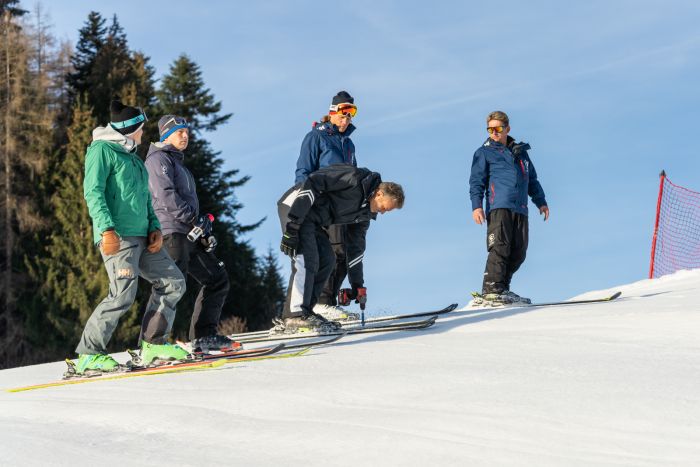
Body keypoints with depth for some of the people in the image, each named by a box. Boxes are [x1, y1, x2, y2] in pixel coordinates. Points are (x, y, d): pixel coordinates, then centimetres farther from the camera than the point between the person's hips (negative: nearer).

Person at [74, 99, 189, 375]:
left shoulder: (133, 157, 25)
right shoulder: (102, 150, -2)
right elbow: (93, 191, -12)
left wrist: (154, 227, 10)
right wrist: (107, 228, -23)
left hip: (142, 237, 9)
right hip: (117, 237, -9)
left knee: (173, 283, 5)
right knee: (123, 295, -17)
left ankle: (153, 344, 11)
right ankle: (88, 355, -10)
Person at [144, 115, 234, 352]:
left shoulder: (178, 162, 27)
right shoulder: (159, 159, -4)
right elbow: (165, 196, -18)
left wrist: (205, 230, 14)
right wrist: (194, 218, -18)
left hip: (189, 235, 10)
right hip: (172, 232, -10)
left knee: (217, 279, 11)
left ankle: (204, 336, 13)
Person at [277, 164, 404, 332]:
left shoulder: (366, 212, 10)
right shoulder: (355, 179, -18)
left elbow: (355, 247, 17)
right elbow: (313, 183, -23)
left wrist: (357, 284, 13)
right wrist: (293, 223, -26)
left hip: (313, 220, 10)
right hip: (296, 207, -10)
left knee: (327, 261, 5)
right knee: (306, 260, -17)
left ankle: (304, 312, 6)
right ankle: (296, 316, -19)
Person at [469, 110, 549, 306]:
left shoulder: (520, 152, 25)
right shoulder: (484, 153, 11)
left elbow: (532, 180, 31)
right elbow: (476, 181, 3)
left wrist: (541, 202, 22)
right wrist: (476, 205, -10)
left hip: (520, 209, 5)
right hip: (498, 206, -5)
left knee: (518, 252, 0)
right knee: (499, 247, -18)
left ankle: (501, 289, 8)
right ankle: (490, 291, -23)